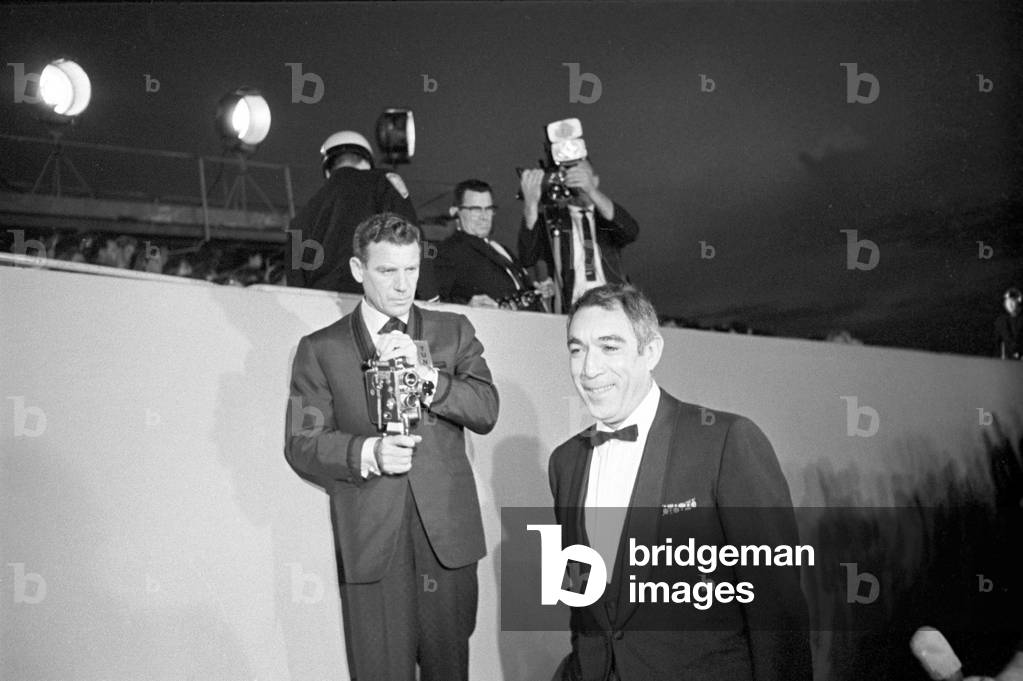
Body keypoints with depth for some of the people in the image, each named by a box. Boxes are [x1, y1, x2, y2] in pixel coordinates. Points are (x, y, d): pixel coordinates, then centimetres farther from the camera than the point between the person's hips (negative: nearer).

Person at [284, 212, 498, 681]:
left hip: (447, 535, 2)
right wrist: (367, 453, -18)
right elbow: (301, 445, 0)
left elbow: (486, 412, -1)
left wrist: (426, 374, -16)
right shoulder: (320, 349, 6)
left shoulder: (453, 331, 11)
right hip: (370, 543, -1)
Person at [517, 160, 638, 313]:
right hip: (567, 310, -1)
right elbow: (527, 258, -6)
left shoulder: (606, 215, 17)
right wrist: (530, 203, -17)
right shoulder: (549, 218, 12)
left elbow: (631, 232, -6)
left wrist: (591, 191, -17)